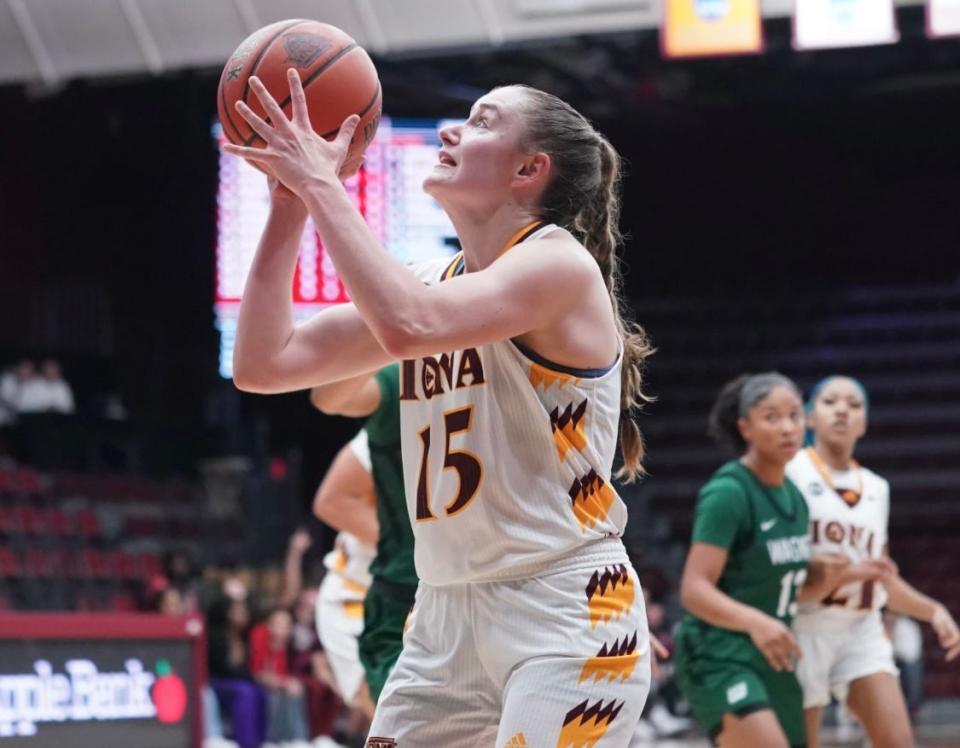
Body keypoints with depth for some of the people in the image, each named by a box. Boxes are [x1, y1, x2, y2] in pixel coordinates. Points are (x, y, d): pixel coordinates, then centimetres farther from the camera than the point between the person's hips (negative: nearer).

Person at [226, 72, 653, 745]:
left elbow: (406, 327, -29)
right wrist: (291, 202, 1)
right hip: (447, 616, 8)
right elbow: (263, 365, 7)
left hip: (565, 616, -8)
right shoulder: (434, 284, 13)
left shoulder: (559, 262, -10)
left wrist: (322, 184, -20)